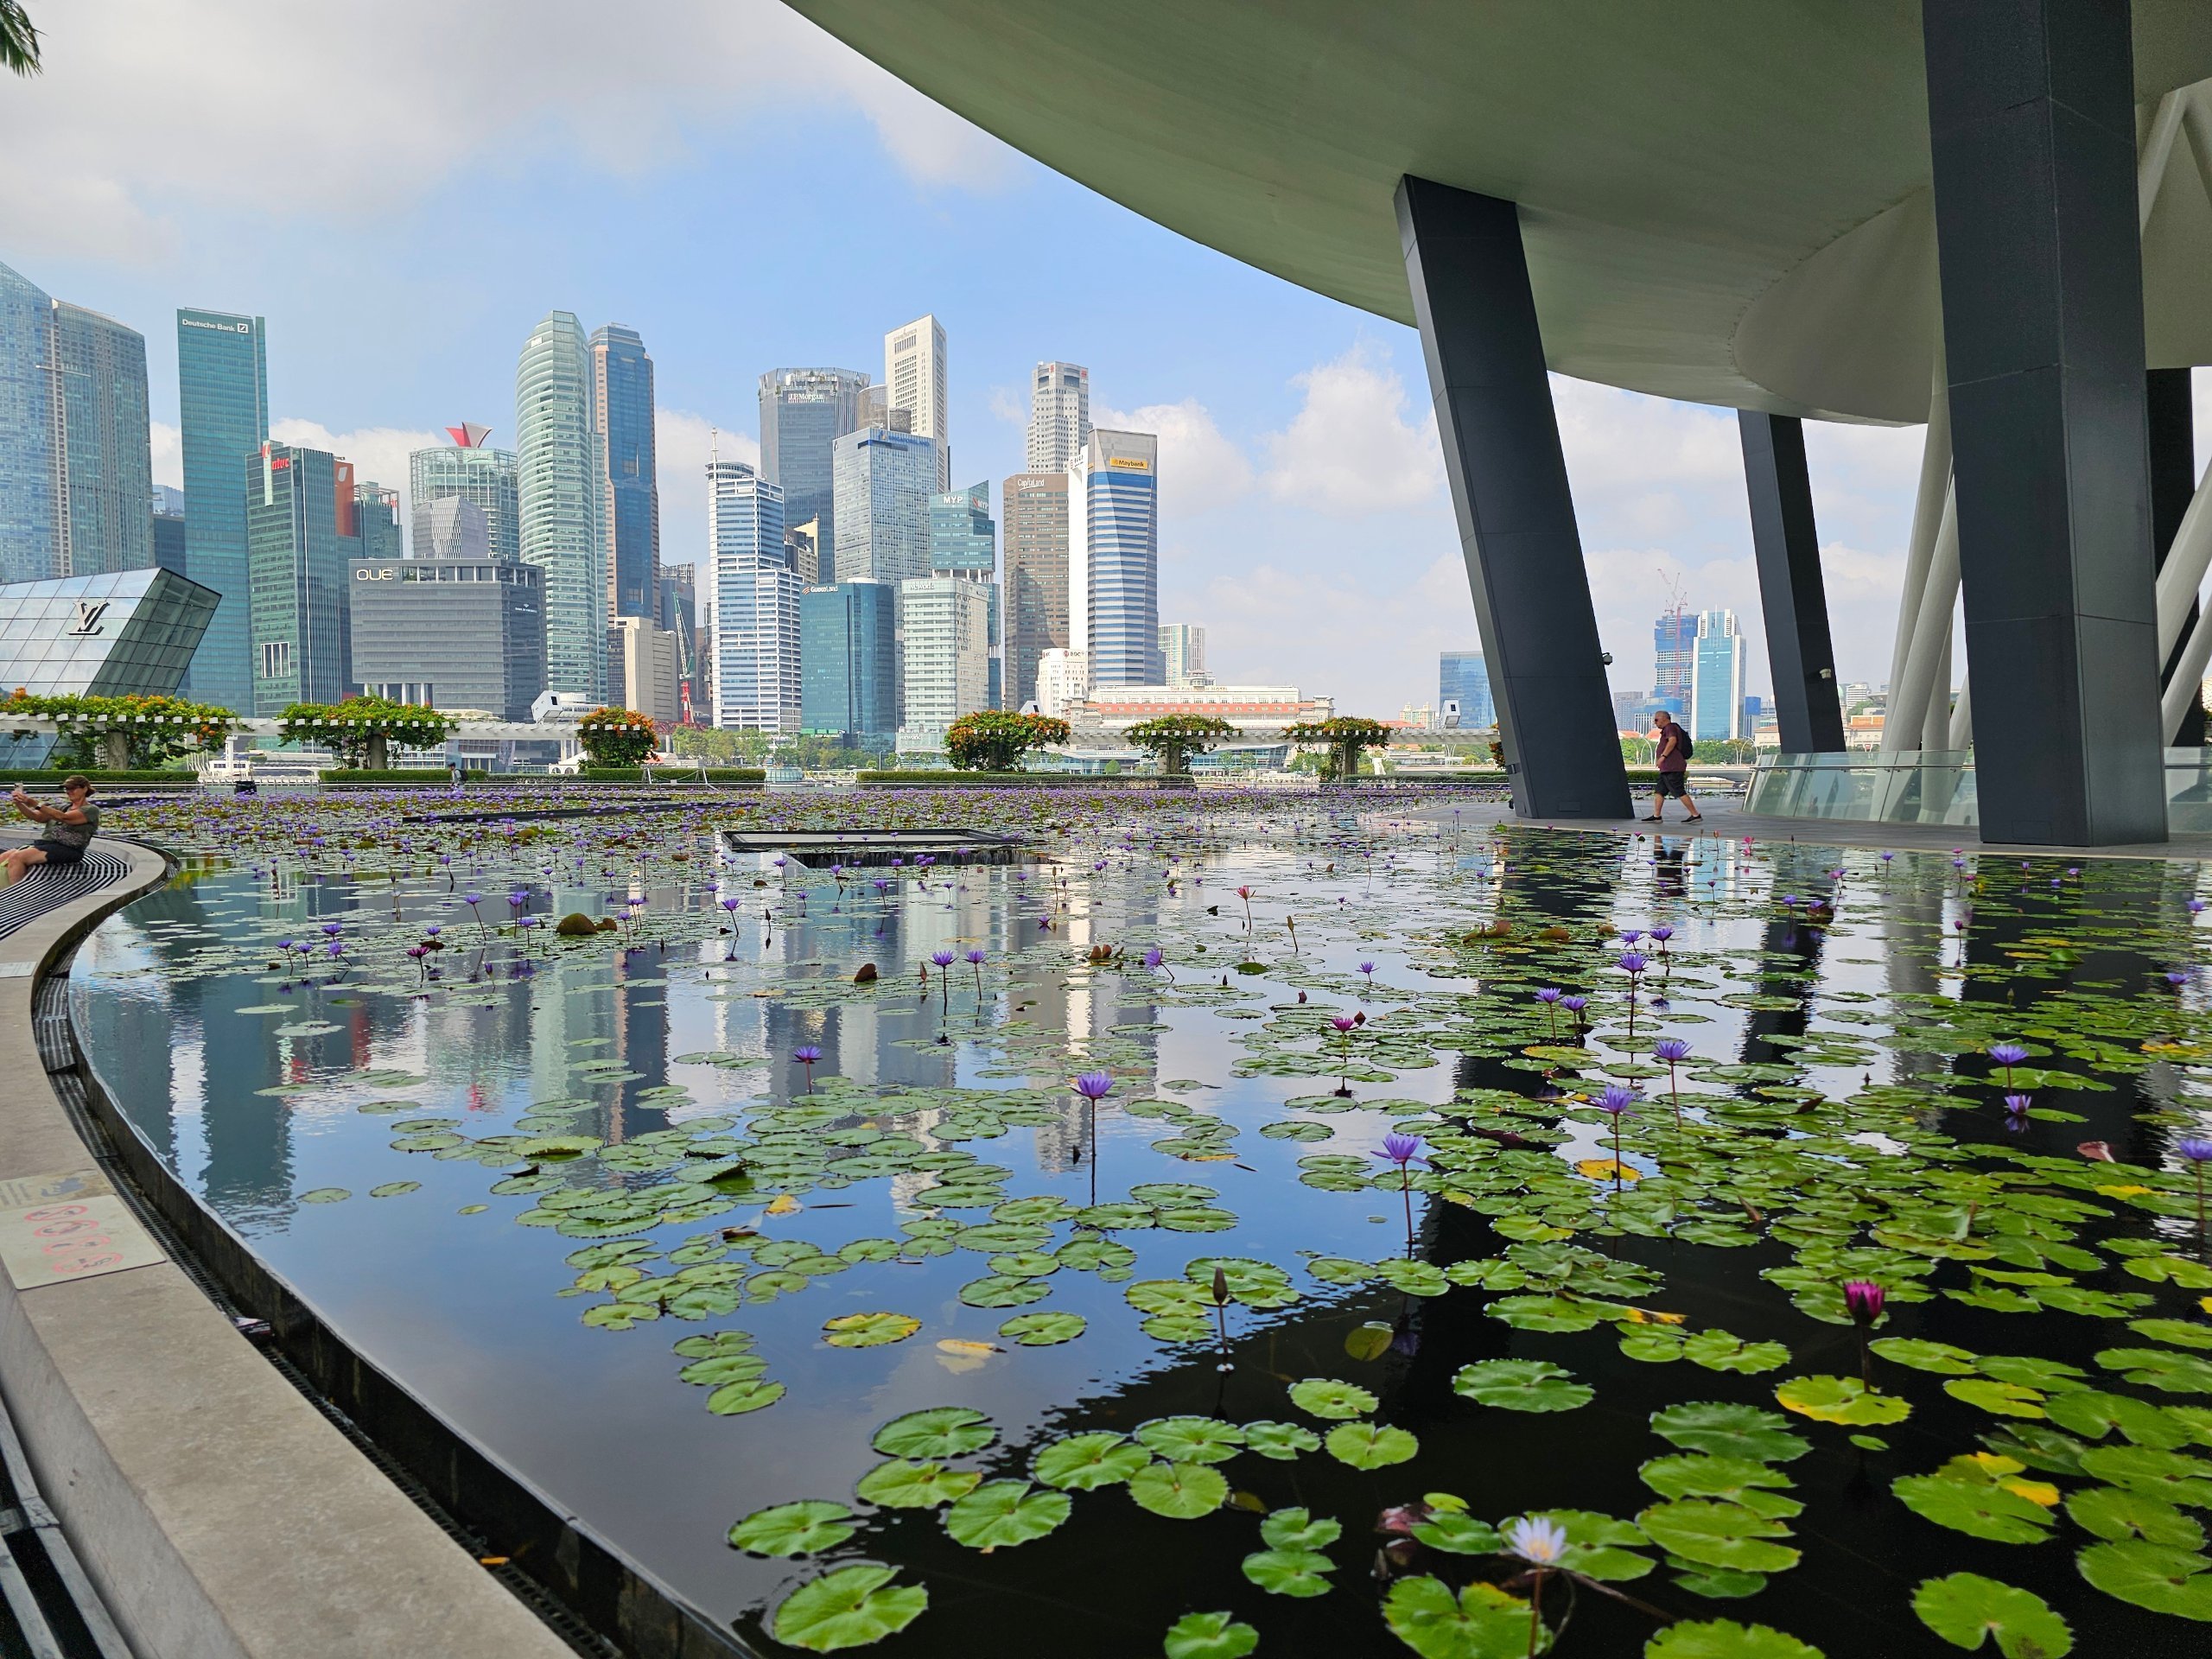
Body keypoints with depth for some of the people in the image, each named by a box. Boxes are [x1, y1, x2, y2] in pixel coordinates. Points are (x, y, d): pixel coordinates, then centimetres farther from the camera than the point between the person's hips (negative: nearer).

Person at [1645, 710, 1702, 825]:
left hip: (1672, 768, -11)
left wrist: (1663, 756, -26)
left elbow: (1673, 740, -26)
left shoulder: (1670, 727, -6)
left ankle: (1696, 815, -9)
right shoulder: (1668, 729, 25)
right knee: (1659, 792, 8)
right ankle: (1657, 816, 5)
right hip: (1667, 769, 11)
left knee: (1680, 792, -11)